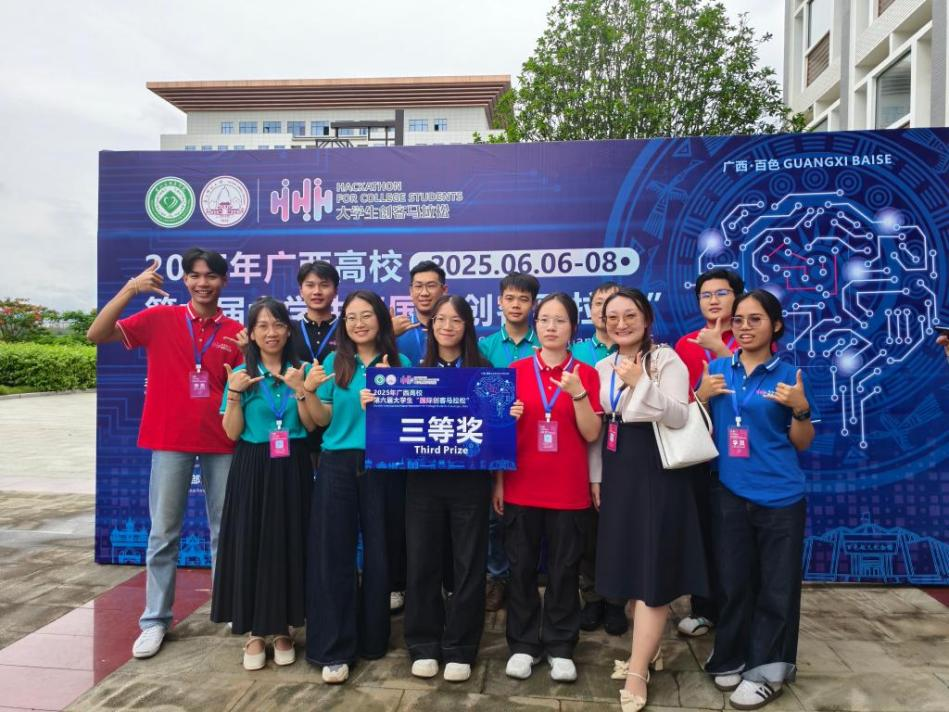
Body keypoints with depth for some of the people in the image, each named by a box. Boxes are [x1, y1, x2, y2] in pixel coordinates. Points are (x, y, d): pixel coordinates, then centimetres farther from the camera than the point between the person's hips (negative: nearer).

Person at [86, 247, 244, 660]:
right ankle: (155, 620, 18)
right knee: (163, 533, 6)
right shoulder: (159, 319, 0)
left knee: (225, 530, 11)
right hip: (170, 441, -1)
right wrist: (130, 288, -18)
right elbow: (96, 335, -9)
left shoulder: (236, 332, 4)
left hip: (221, 441, 1)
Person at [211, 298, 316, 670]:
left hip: (292, 469, 0)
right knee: (250, 546, 2)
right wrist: (234, 393, -15)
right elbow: (232, 432, -2)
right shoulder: (240, 374, 2)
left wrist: (300, 389, -16)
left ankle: (283, 628, 21)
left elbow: (311, 425, -3)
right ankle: (254, 632, 18)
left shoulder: (301, 371, 2)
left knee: (289, 545, 4)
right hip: (251, 469, 0)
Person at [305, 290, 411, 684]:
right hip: (338, 465, 1)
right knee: (333, 553, 0)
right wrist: (309, 392, -13)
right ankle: (334, 649, 10)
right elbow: (322, 420, 4)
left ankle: (373, 638, 25)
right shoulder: (333, 363, 6)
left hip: (381, 466, 0)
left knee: (378, 551, 8)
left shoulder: (399, 363, 3)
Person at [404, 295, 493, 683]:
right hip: (424, 477, 2)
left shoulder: (483, 371, 3)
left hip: (469, 477, -1)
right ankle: (424, 645, 23)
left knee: (468, 563, 6)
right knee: (422, 561, 7)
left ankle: (459, 649, 20)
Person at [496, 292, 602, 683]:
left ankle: (561, 648, 23)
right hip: (521, 488, 1)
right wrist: (498, 482, -4)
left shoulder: (586, 374, 1)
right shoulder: (515, 371, 2)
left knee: (564, 570, 9)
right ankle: (523, 645, 24)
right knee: (521, 568, 9)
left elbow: (591, 434, -5)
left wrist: (578, 393, -18)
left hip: (569, 491, 0)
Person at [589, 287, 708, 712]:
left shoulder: (666, 359, -8)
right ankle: (648, 649, 31)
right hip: (617, 475, 6)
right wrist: (595, 477, 11)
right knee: (629, 564, 13)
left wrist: (641, 382, -27)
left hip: (657, 473, -6)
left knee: (652, 568, -2)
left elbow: (679, 416, -19)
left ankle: (637, 671, 5)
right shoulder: (602, 367, 10)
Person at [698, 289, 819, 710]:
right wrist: (702, 397, -9)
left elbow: (802, 443, 1)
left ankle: (767, 670, 22)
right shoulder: (716, 370, 4)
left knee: (776, 585, 7)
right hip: (729, 493, 2)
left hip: (780, 496, -2)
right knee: (733, 581, 13)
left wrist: (800, 408, -17)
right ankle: (733, 659, 31)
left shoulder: (789, 376, -2)